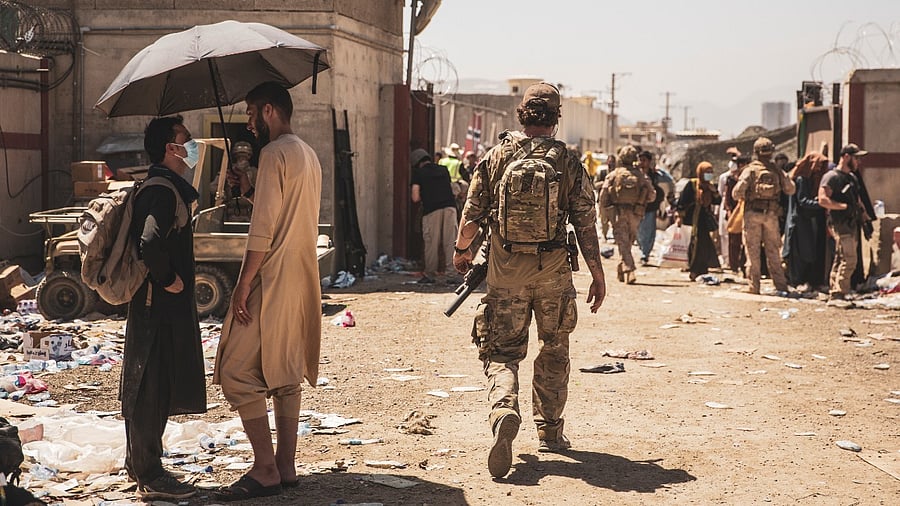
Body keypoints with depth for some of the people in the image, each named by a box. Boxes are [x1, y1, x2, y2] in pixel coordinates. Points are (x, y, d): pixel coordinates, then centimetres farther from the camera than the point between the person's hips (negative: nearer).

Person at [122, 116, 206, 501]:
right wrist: (168, 279, -20)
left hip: (161, 305, 11)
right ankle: (150, 477, 1)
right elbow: (151, 242, -33)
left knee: (149, 388, 17)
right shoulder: (164, 191, -18)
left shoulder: (167, 187, 15)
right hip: (162, 306, -11)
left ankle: (139, 464, 27)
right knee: (152, 388, -5)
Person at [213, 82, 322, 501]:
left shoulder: (275, 153, -13)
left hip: (272, 279, -10)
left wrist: (244, 283, -18)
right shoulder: (309, 155, 17)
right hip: (301, 281, 10)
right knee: (285, 374, 12)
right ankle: (285, 467, 15)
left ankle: (265, 471, -7)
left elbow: (264, 228, -19)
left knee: (238, 372, -6)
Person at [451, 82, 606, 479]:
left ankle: (504, 411, -23)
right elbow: (586, 222, -4)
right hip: (553, 269, 0)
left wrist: (463, 250, 21)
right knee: (554, 350, 17)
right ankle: (549, 431, 23)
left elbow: (472, 213, 2)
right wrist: (597, 275, 2)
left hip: (506, 268, 0)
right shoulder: (568, 162, -3)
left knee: (502, 352, 5)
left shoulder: (496, 157, -1)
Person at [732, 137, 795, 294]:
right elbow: (791, 189, 7)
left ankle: (754, 286, 2)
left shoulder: (750, 170, -5)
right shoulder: (776, 171, 3)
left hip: (753, 213, -2)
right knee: (773, 251, 9)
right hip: (772, 214, 3)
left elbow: (737, 192, -11)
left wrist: (742, 198, 11)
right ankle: (781, 285, 6)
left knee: (752, 251, 3)